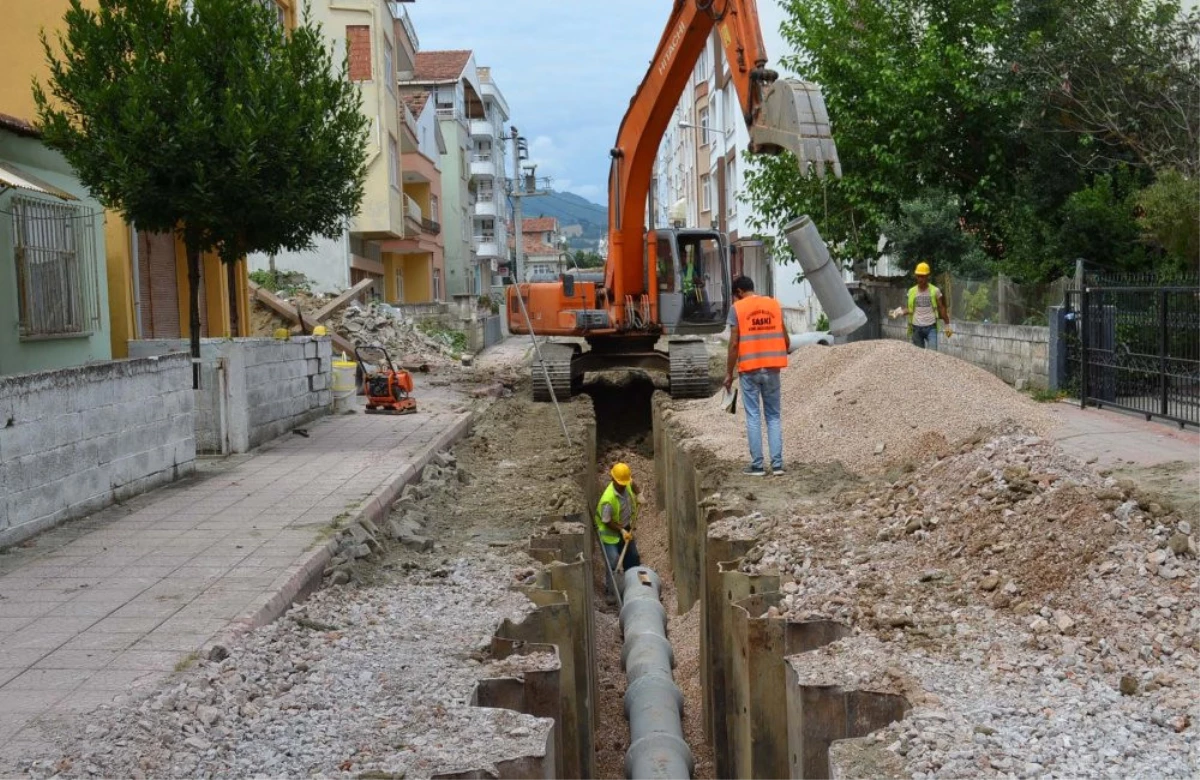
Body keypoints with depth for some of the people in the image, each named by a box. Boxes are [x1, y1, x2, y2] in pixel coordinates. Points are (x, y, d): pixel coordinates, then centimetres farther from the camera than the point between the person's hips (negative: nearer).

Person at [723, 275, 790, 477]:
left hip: (749, 369, -3)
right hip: (772, 368, 3)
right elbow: (786, 340, 7)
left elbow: (734, 344, -8)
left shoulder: (737, 308, -3)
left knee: (753, 417, 4)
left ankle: (757, 465, 4)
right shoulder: (774, 305, 7)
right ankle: (777, 464, 5)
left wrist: (729, 373, 0)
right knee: (773, 416, 10)